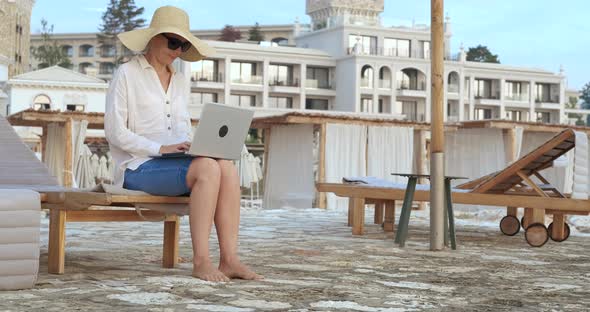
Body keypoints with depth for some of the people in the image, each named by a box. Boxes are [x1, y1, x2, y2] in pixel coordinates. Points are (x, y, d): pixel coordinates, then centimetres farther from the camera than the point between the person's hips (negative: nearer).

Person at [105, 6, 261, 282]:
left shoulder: (181, 82, 19)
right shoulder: (126, 74, 0)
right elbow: (114, 131, -8)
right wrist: (160, 148, -19)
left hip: (173, 164, 6)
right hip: (138, 167, -6)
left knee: (227, 167, -25)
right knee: (208, 169, -32)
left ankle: (229, 260, -31)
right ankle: (201, 261, -31)